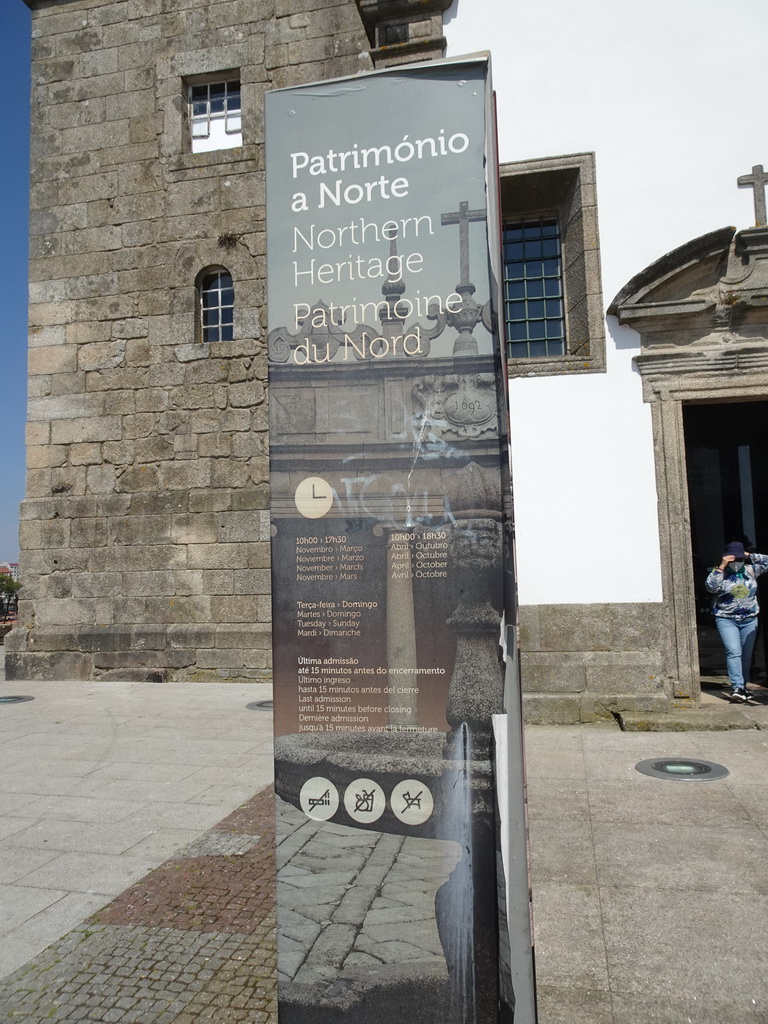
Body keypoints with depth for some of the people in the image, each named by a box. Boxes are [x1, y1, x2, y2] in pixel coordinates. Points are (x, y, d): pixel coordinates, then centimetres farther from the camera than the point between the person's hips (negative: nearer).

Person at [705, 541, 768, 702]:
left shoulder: (750, 570, 7)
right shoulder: (720, 573, -5)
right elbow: (711, 587, -21)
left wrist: (750, 556, 2)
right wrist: (721, 567, -22)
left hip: (749, 620, 4)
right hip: (726, 620, -4)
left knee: (746, 656, 9)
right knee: (734, 652, -17)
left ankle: (742, 687, 20)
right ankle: (737, 687, -21)